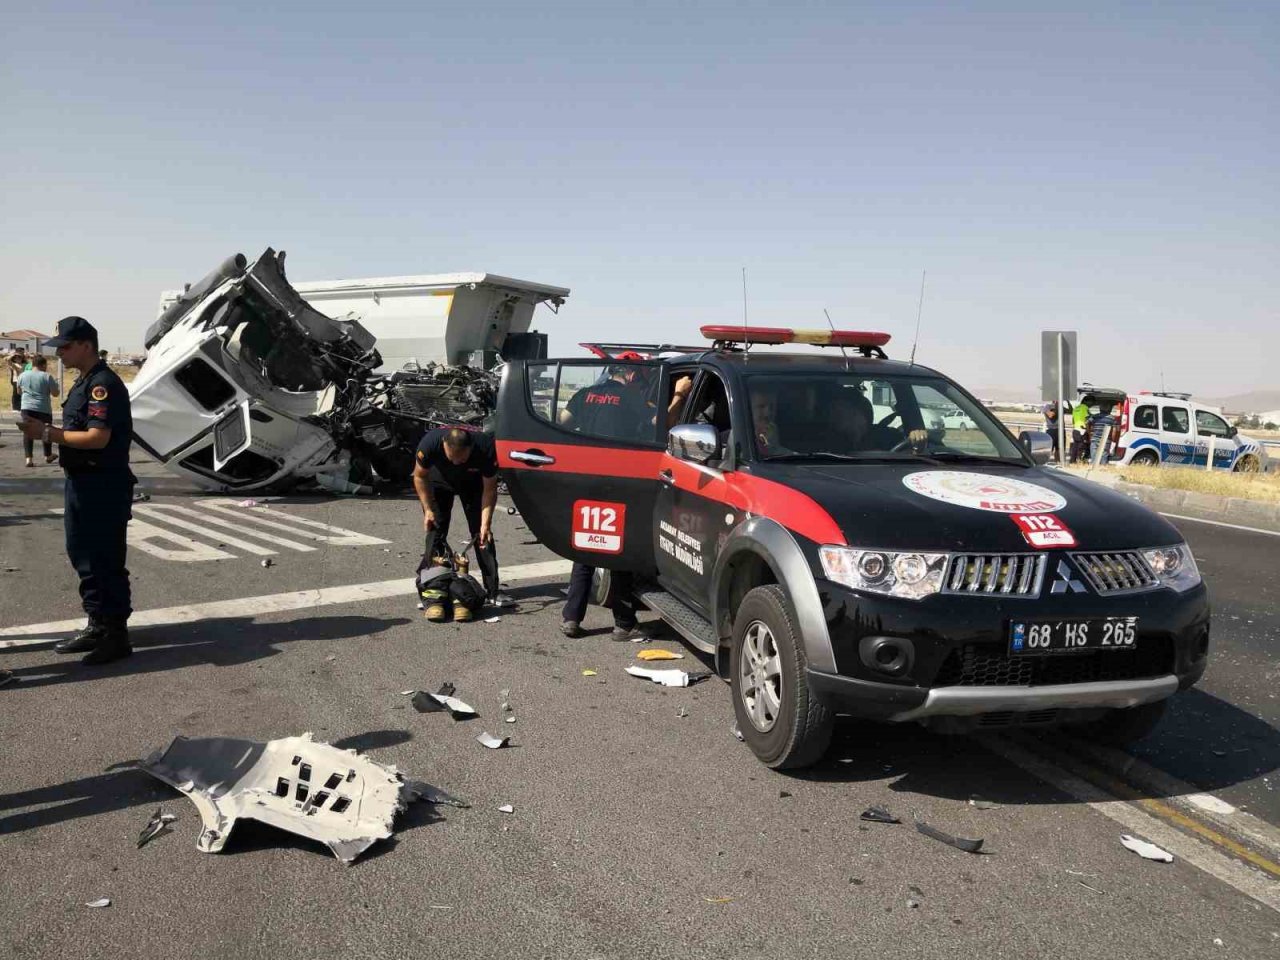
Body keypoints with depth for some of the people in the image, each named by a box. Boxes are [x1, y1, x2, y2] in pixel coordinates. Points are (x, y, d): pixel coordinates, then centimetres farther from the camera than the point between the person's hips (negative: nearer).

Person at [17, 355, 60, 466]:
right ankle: (48, 456, 27)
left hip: (27, 408, 3)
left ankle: (29, 458, -7)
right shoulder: (47, 376, -9)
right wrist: (55, 385, 11)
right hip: (43, 409, -3)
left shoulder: (23, 375, 4)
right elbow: (55, 393, -6)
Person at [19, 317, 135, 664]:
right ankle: (98, 626, 27)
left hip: (104, 486, -10)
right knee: (84, 557, 16)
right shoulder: (84, 383, 16)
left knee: (105, 561, -4)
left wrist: (48, 433, -18)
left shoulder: (104, 384, -16)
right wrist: (45, 431, 5)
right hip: (82, 481, 10)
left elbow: (98, 437, -23)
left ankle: (116, 635, 4)